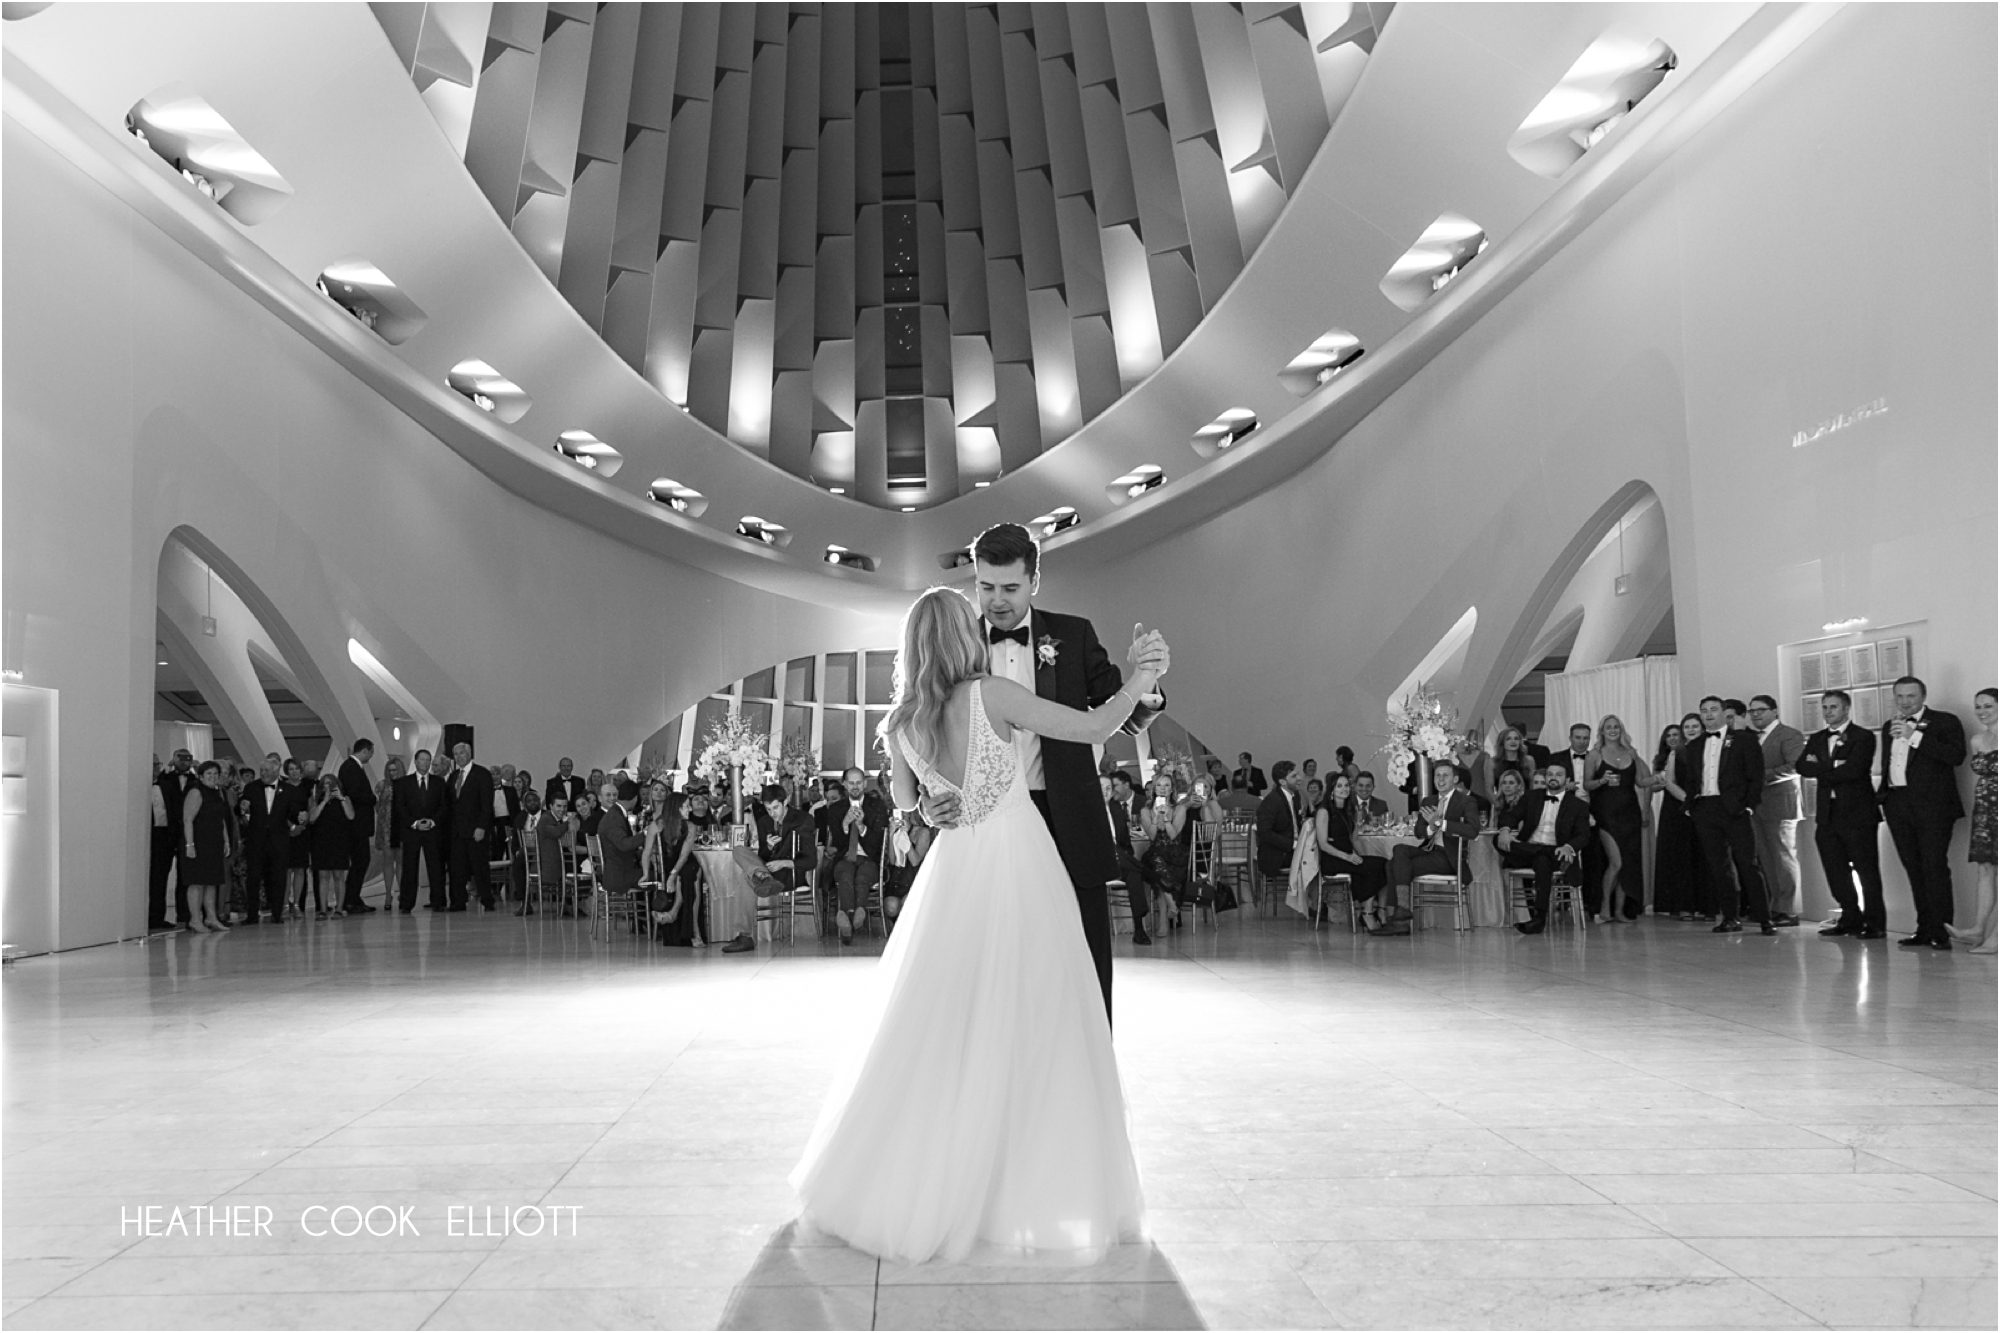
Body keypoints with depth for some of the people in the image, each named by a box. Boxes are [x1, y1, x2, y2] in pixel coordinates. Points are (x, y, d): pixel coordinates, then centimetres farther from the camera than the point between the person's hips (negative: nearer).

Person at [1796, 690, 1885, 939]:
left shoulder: (1863, 737, -3)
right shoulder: (1816, 739, 15)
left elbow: (1854, 770, -17)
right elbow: (1802, 767, 0)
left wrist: (1822, 772, -7)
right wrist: (1833, 768, -13)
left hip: (1856, 813, -6)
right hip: (1827, 814, 6)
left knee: (1867, 870, -2)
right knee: (1835, 872, 9)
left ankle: (1875, 923, 5)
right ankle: (1850, 919, 20)